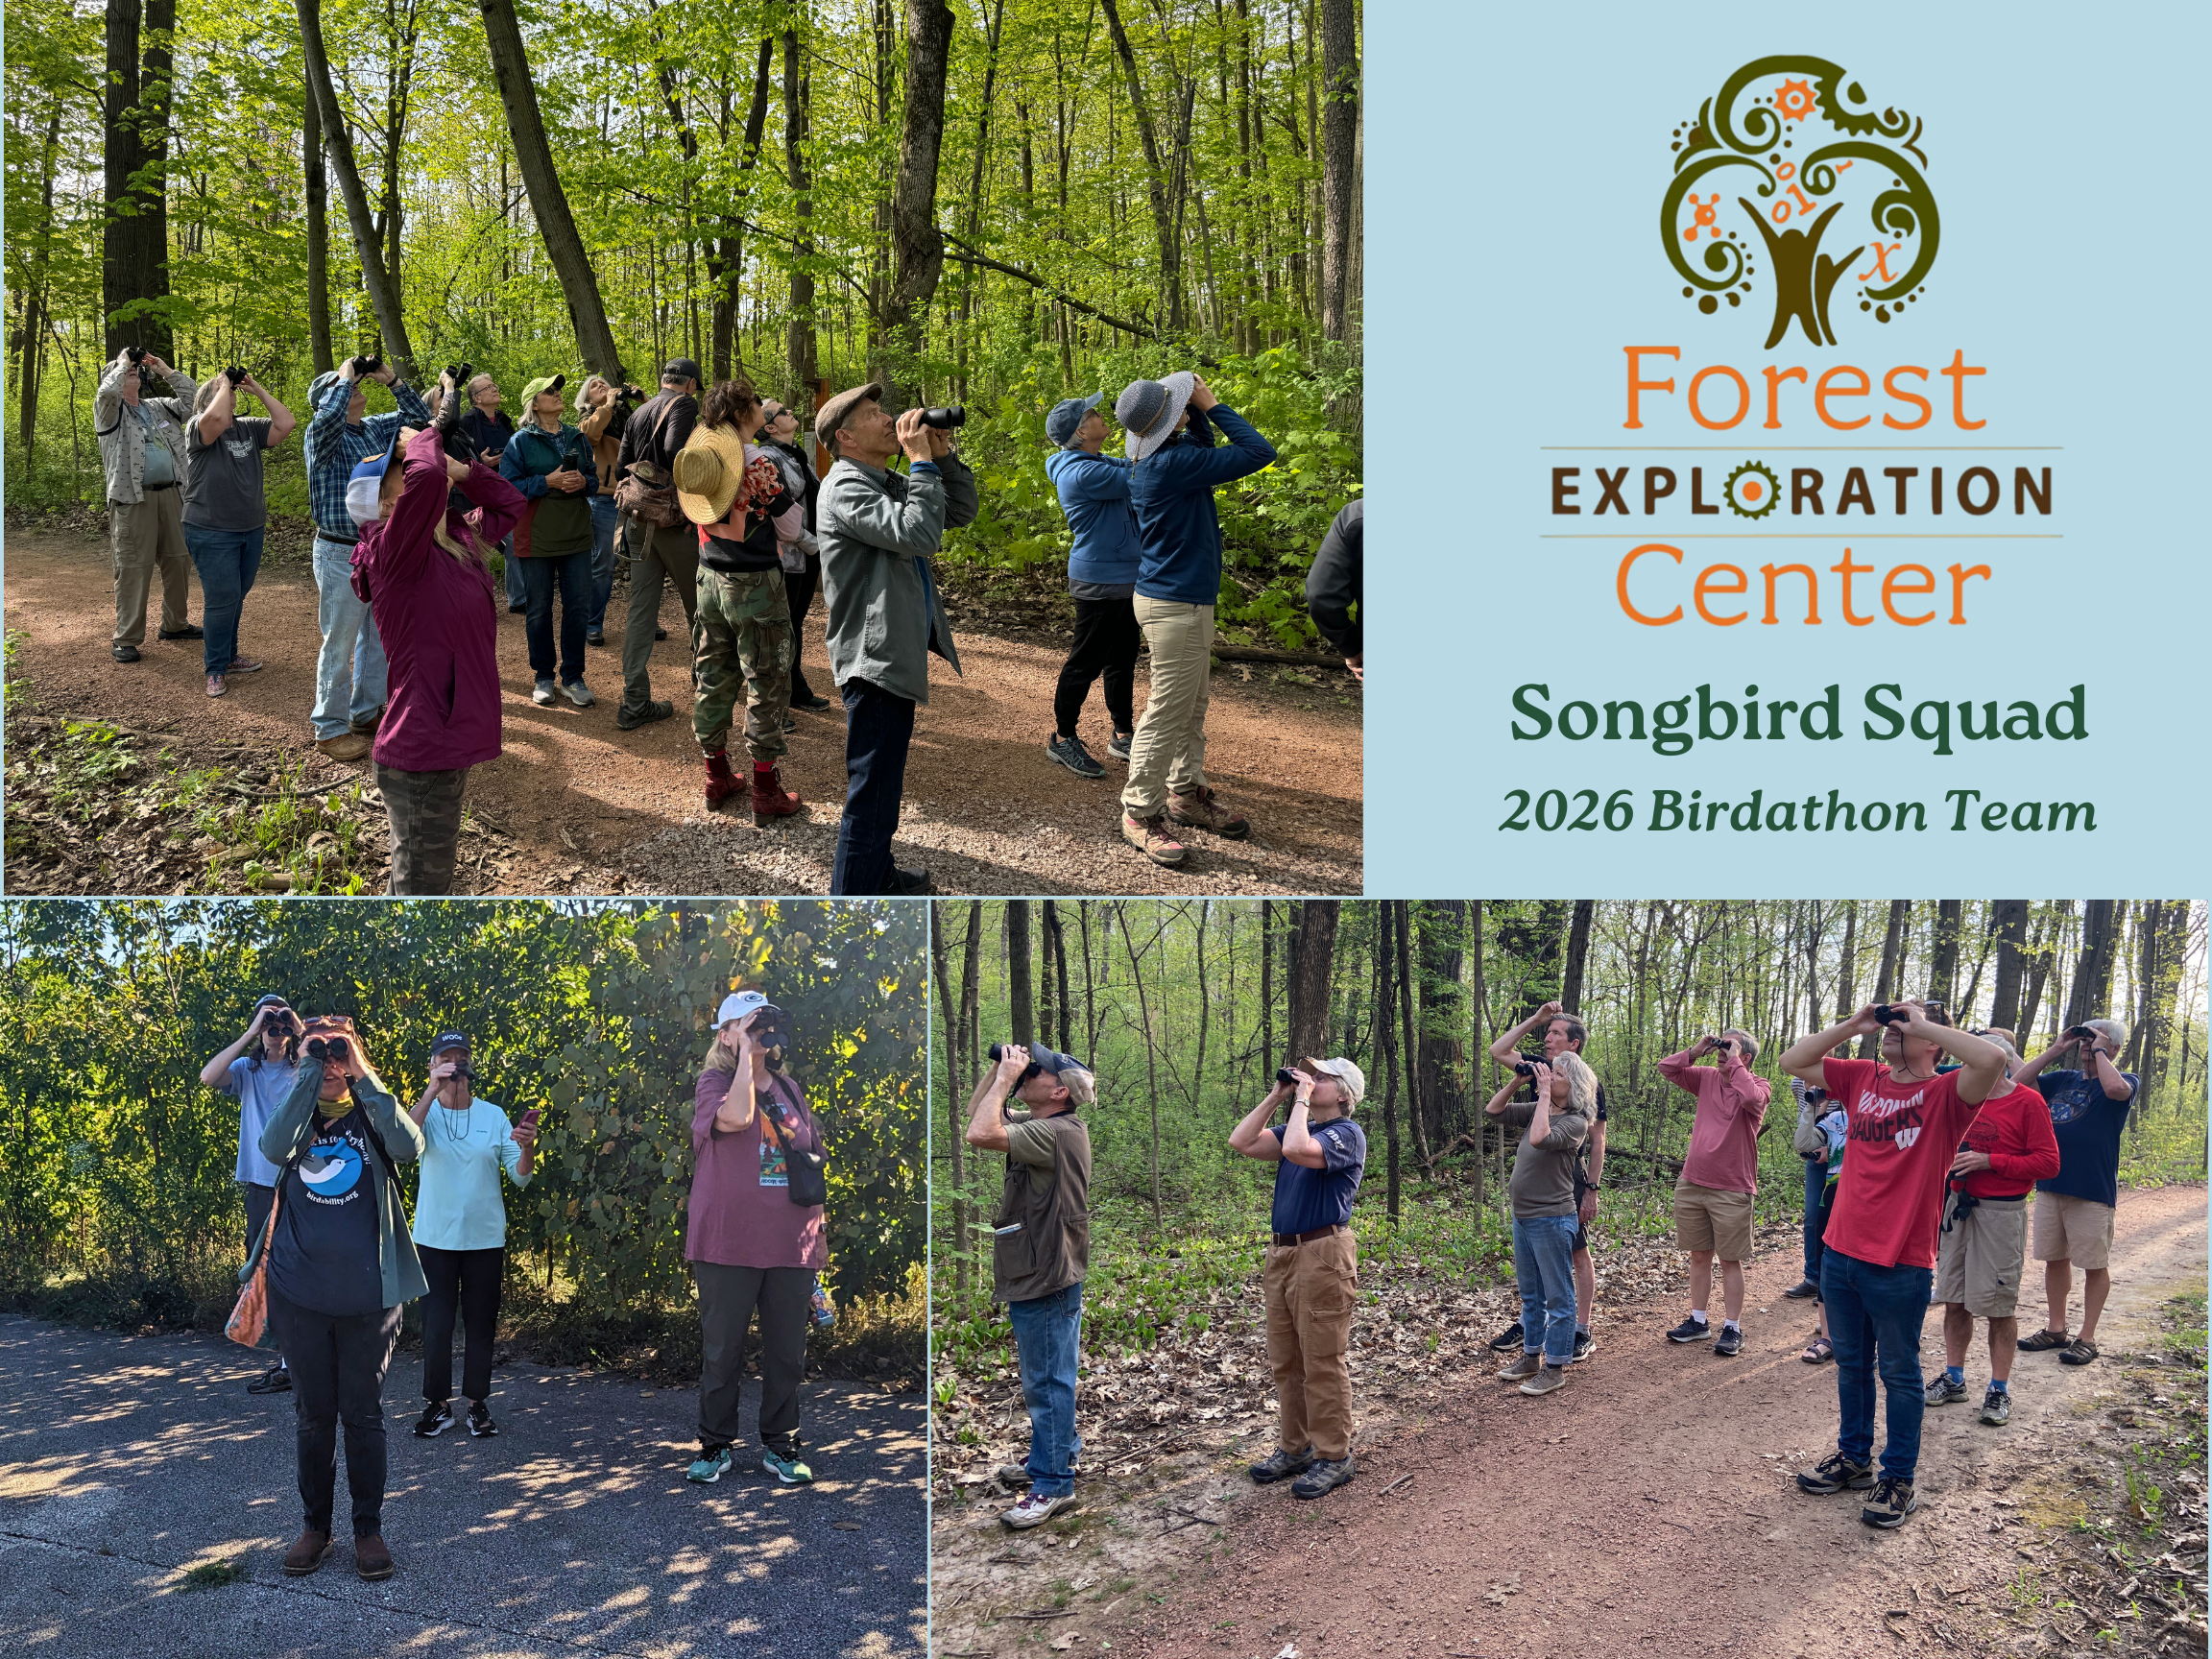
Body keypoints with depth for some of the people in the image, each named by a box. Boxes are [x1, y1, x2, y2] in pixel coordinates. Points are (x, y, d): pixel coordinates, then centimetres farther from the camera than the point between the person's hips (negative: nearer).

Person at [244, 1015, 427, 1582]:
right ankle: (315, 1524, 22)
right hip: (300, 1294, 1)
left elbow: (410, 1146, -19)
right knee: (313, 1413, 10)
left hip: (366, 1295, -1)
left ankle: (368, 1528, 17)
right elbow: (275, 1148, -18)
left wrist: (361, 1076, -18)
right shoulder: (296, 1116, 6)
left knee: (364, 1413, 6)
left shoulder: (371, 1118, 4)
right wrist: (310, 1073, -18)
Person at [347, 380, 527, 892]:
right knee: (421, 884, 0)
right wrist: (430, 437, -15)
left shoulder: (458, 538, 9)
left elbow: (508, 504, 26)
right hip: (422, 754, -9)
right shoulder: (396, 552, -17)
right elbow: (426, 479, -36)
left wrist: (459, 468, 10)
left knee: (424, 875, 22)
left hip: (449, 741, 9)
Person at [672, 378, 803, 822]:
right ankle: (766, 793, 5)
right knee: (765, 685, 2)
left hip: (710, 580, 6)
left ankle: (716, 777, 25)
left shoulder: (695, 456, 1)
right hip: (753, 585, -6)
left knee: (713, 677, 16)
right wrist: (788, 492, 9)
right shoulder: (759, 463, -18)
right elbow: (792, 526, -10)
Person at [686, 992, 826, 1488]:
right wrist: (746, 1052, -17)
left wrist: (818, 1233, 15)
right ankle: (715, 1443, 17)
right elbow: (735, 1117, -25)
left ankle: (780, 1444, 20)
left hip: (791, 1247, 4)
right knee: (722, 1351, 3)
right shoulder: (713, 1083, -2)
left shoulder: (790, 1090, 13)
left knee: (787, 1352, 8)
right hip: (729, 1246, -4)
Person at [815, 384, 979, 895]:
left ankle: (879, 873, 37)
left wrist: (944, 456, 2)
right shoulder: (846, 488, -16)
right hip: (874, 660, -10)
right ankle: (852, 896, -2)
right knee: (870, 790, -7)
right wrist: (922, 461, -21)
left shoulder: (887, 484, 14)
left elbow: (960, 512, 16)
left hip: (897, 654, 10)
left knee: (885, 781, 23)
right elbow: (918, 536, -28)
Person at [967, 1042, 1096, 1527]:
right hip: (1035, 1275, 10)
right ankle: (1059, 1451, 37)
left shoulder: (1059, 1132, -23)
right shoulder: (1036, 1124, 8)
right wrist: (998, 1069, 3)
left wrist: (1007, 1077, -22)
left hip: (1047, 1282, -10)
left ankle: (1053, 1483, 4)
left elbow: (981, 1135, -32)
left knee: (1046, 1381, -3)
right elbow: (977, 1113, 18)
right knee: (1045, 1377, 23)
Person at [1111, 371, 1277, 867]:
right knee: (1168, 711, -4)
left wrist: (1199, 414, 5)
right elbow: (1257, 452, -24)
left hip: (1188, 601, 10)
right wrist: (1212, 405, -15)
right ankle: (1140, 813, 4)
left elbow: (1205, 449, 23)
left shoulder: (1152, 458, 4)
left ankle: (1186, 794, 29)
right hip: (1177, 605, -10)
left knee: (1192, 705, 18)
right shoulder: (1172, 463, -25)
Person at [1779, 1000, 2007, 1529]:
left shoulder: (1944, 1094, -9)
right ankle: (1853, 1457, 34)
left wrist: (1924, 1024, -18)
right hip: (1841, 1253, 6)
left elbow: (1991, 1058, -28)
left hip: (1900, 1266, -6)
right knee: (1851, 1363, 19)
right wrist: (1853, 1025, 1)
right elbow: (1794, 1061, 11)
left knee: (1899, 1374, 7)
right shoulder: (1862, 1079, 7)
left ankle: (1898, 1479, 17)